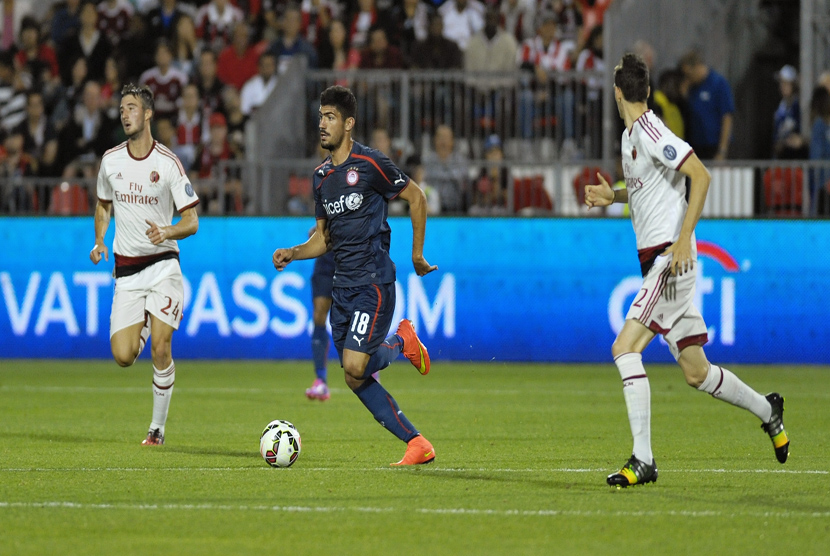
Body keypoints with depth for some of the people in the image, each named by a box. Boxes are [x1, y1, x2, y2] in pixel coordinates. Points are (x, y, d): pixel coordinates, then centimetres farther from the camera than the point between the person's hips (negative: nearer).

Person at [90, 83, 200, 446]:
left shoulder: (169, 163, -6)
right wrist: (99, 241, 6)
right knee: (123, 357, -7)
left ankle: (158, 427, 3)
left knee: (160, 350, -13)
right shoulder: (110, 160, 5)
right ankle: (145, 326, 30)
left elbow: (191, 221, -4)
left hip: (163, 264, -3)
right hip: (126, 270, 3)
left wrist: (166, 233, -24)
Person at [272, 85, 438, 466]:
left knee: (355, 367, -20)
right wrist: (291, 253, 2)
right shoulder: (321, 176, 13)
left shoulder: (370, 163, -9)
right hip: (342, 285, 7)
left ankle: (401, 343, 10)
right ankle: (417, 444, 7)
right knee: (356, 379, 1)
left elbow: (416, 197, -1)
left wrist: (417, 254, 0)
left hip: (373, 280, -7)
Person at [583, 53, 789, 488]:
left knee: (624, 348, -18)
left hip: (670, 258, -9)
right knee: (696, 373, 12)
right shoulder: (629, 136, 15)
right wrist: (612, 196, 14)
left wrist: (684, 237, -24)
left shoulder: (651, 133, -13)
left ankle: (643, 459, -18)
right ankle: (767, 409, 31)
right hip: (655, 261, 9)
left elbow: (700, 175, -21)